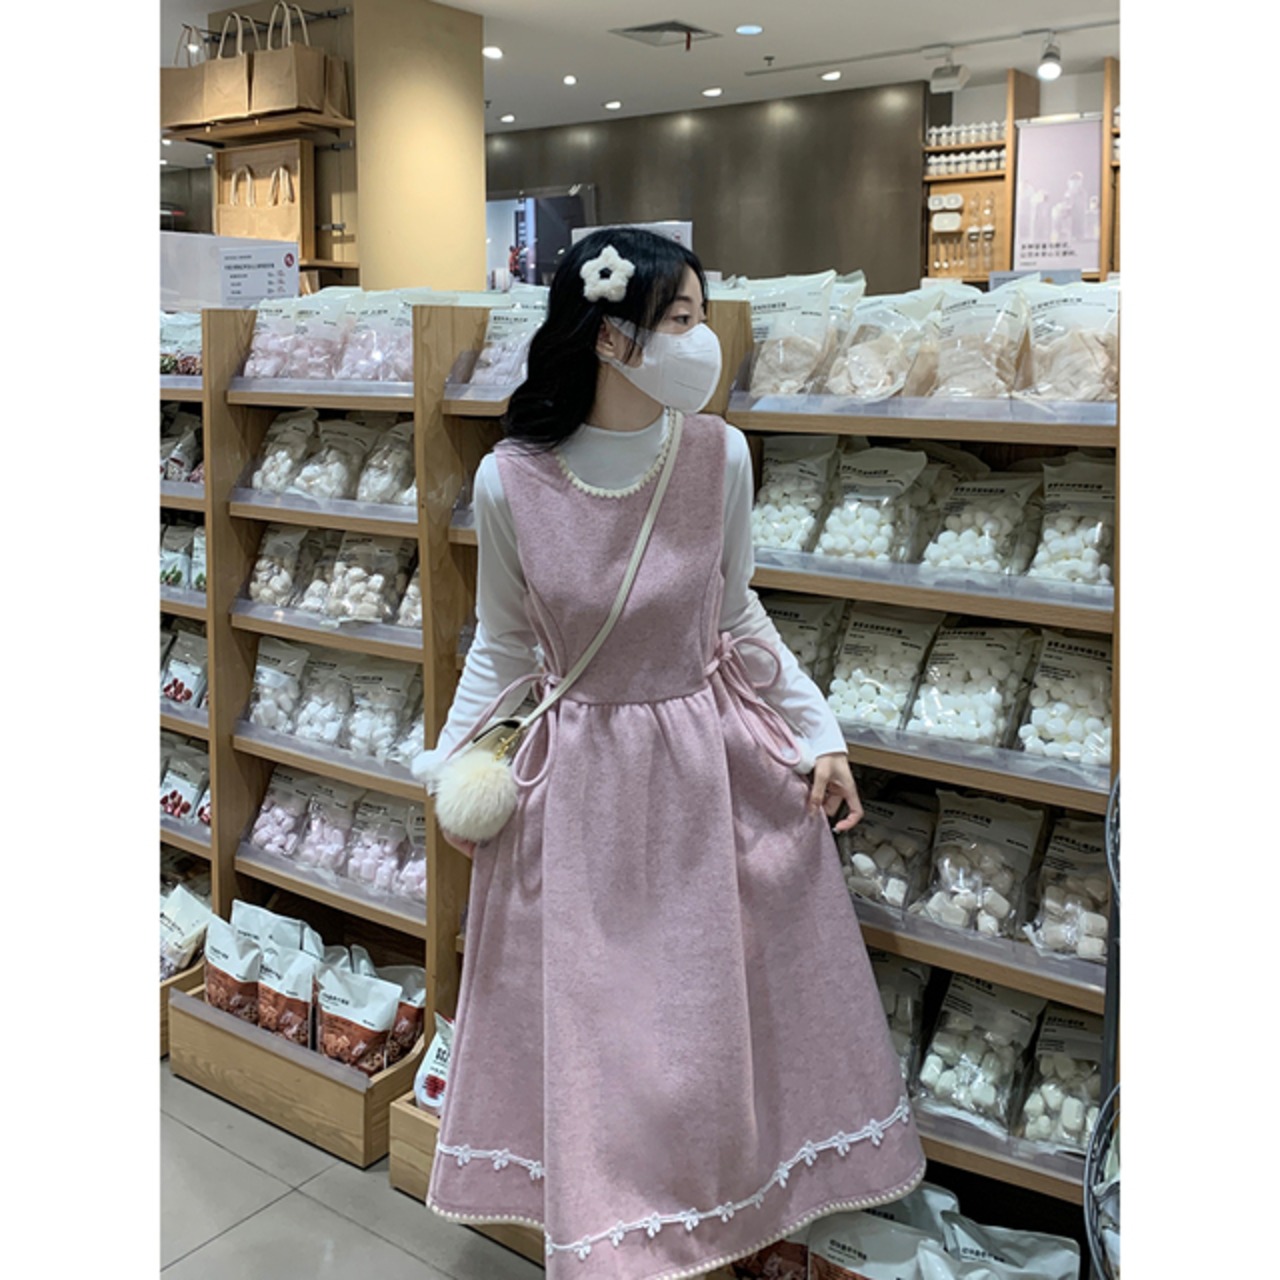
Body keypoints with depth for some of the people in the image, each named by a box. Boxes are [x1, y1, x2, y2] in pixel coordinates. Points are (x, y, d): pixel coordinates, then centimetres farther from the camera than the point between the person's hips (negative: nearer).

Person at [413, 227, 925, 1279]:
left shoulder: (718, 455, -12)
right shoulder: (511, 481, -17)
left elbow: (737, 615, 2)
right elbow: (503, 644, -2)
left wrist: (820, 735, 2)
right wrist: (454, 767, -1)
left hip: (713, 759, 2)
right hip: (583, 773, -1)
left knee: (729, 988, 17)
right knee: (595, 1007, 14)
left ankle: (738, 1189, 47)